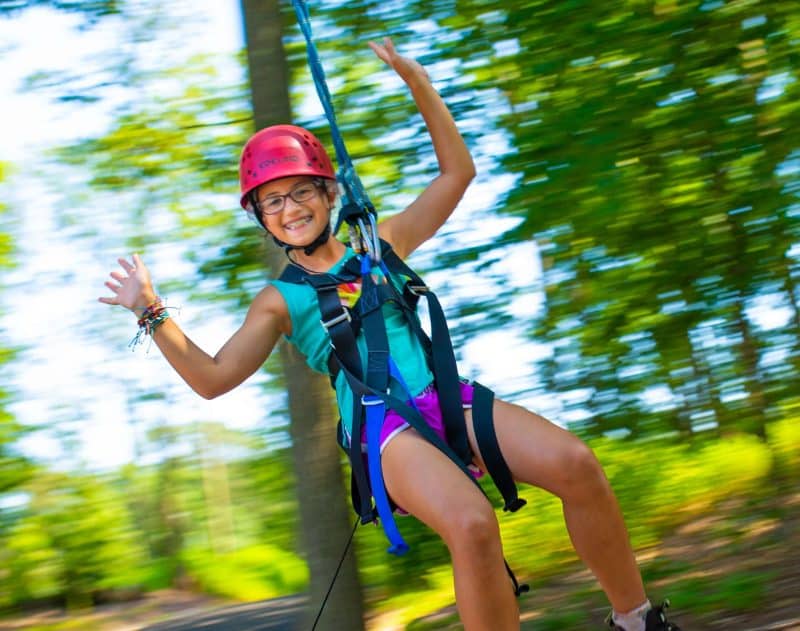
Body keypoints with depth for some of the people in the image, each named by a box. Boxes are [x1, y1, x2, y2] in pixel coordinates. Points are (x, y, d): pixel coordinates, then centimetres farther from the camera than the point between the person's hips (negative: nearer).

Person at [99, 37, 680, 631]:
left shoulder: (381, 244, 19)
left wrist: (419, 85, 11)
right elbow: (212, 378, 4)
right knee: (471, 524, -35)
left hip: (448, 399, 3)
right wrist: (152, 313, -7)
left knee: (575, 464, -25)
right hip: (387, 430, -3)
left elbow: (458, 171, 20)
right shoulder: (279, 301, 12)